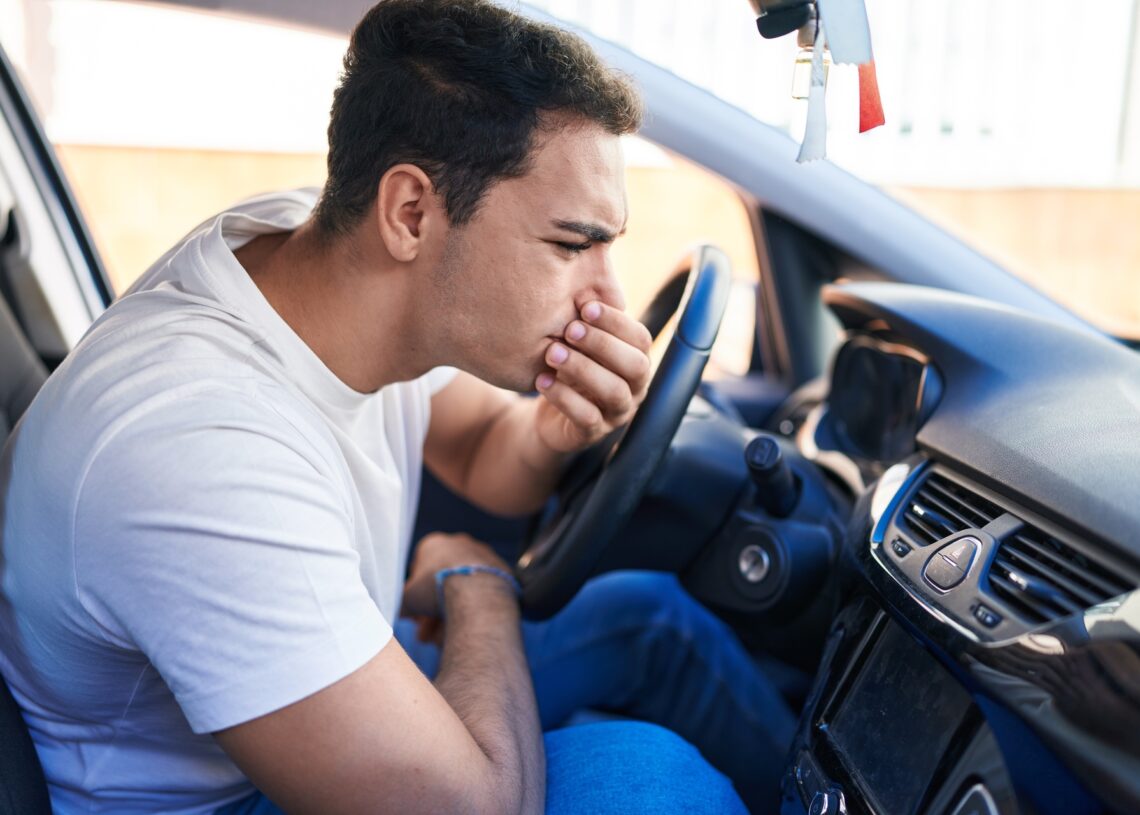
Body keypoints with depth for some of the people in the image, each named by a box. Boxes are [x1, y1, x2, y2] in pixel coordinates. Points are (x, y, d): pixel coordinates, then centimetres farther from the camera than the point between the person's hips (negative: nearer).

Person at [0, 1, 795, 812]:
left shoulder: (309, 230, -14)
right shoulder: (201, 453, -40)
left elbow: (486, 465, 3)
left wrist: (554, 432, -21)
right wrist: (475, 578, -18)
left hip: (330, 680, 8)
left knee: (650, 609, 8)